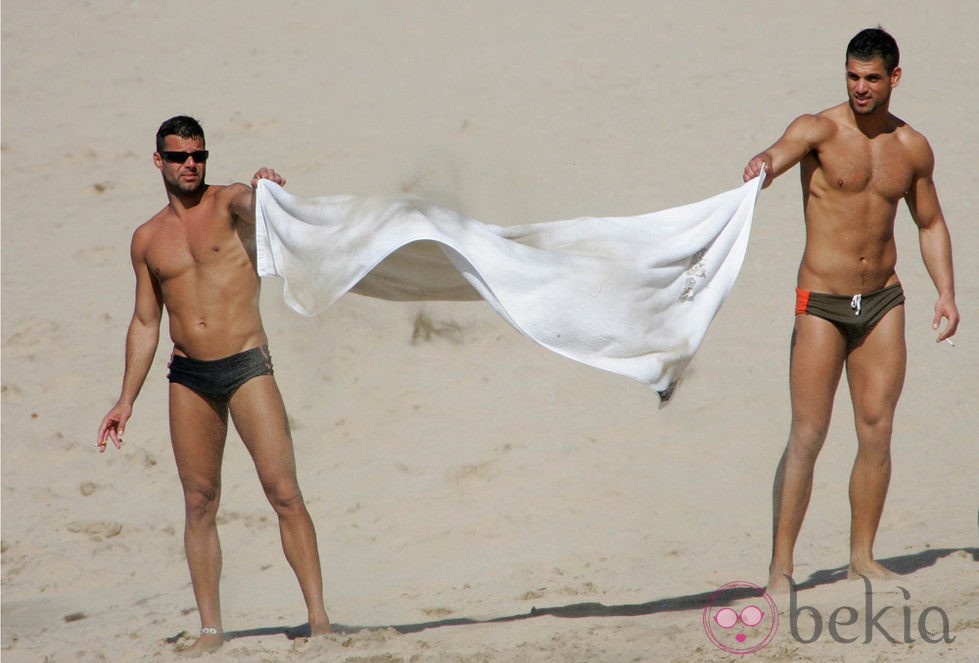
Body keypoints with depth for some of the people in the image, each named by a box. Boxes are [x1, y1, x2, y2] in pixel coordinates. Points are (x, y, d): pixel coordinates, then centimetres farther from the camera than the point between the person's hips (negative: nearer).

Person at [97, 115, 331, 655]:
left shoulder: (229, 203, 1)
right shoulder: (147, 239, 12)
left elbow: (251, 203, -24)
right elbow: (145, 322, 18)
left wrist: (264, 189, -48)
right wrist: (126, 400, 14)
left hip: (247, 366, -4)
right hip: (188, 377, 4)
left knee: (283, 492, -11)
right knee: (199, 502, 4)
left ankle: (318, 617, -12)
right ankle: (210, 627, 8)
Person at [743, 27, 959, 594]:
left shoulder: (913, 148, 7)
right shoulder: (820, 130, -8)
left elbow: (931, 223, 19)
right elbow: (781, 152, -30)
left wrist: (946, 292, 9)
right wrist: (763, 165, -54)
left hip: (883, 301, 4)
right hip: (822, 302, -4)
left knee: (877, 431, 3)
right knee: (808, 436, -8)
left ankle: (863, 557, 15)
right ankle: (781, 566, -7)